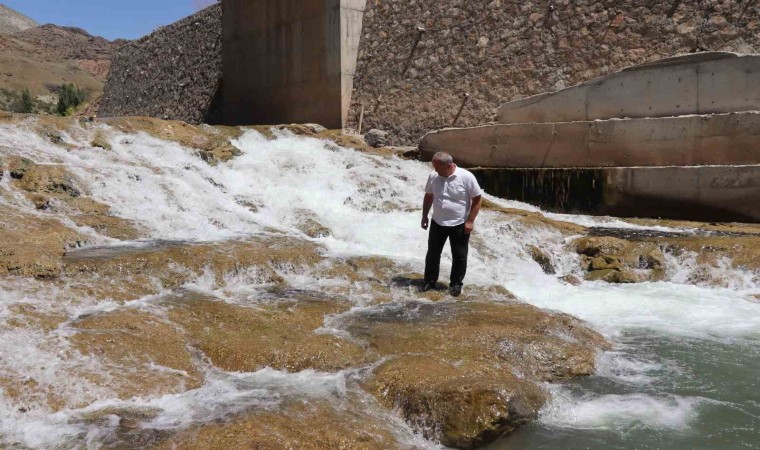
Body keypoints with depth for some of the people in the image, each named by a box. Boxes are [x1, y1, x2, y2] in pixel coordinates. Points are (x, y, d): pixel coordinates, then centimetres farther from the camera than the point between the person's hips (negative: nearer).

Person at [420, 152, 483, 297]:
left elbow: (477, 199, -12)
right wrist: (424, 216, 12)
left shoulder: (466, 177, -17)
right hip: (437, 223, 4)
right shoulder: (433, 176, -5)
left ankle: (456, 284, 23)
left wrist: (470, 221, -13)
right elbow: (428, 196, 11)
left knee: (459, 257, 7)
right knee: (432, 254, 11)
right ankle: (430, 281, 26)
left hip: (459, 225, -3)